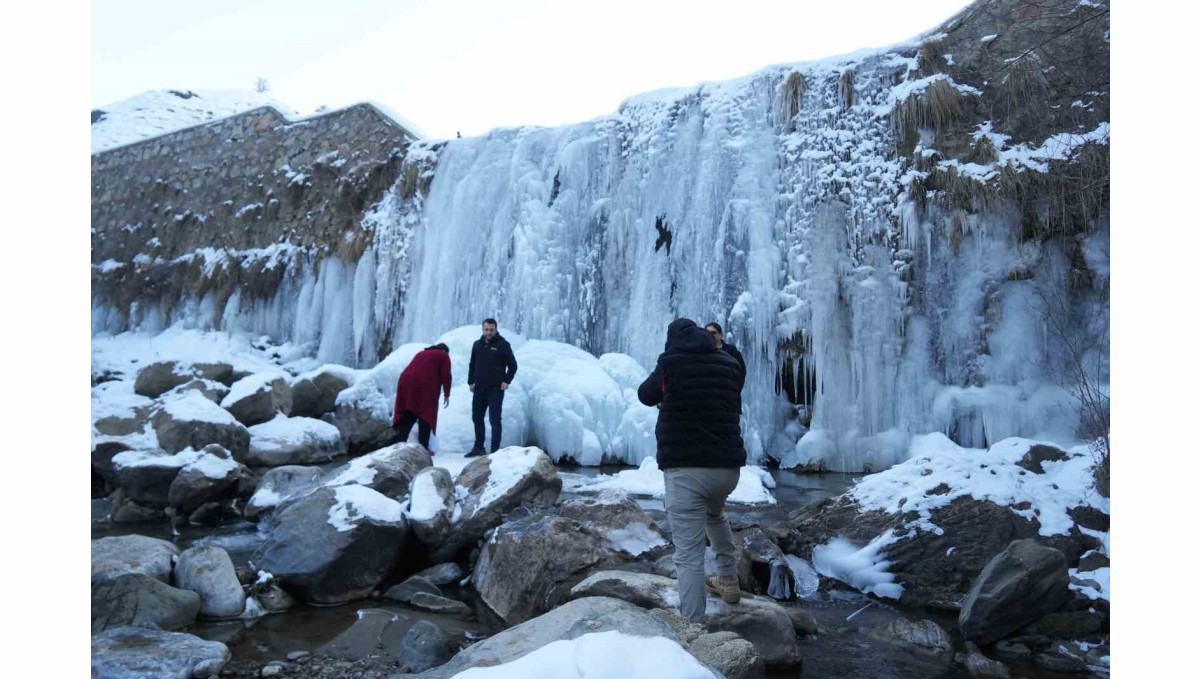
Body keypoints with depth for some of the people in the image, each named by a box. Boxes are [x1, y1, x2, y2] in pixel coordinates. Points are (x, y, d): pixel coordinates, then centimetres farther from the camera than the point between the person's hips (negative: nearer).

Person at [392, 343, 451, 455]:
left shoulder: (421, 353, 33)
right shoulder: (443, 356, 15)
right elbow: (445, 376, 3)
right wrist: (447, 394, 10)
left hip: (406, 382, 6)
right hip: (425, 385, -5)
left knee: (407, 417, 9)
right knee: (425, 417, 2)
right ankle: (423, 448, -1)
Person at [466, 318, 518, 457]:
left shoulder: (503, 345, -4)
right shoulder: (477, 344, 10)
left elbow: (513, 365, -1)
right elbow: (472, 365, 18)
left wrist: (507, 381, -10)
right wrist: (470, 382, 11)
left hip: (496, 389, -5)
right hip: (479, 388, 5)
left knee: (494, 420, -5)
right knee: (477, 418, 11)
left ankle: (495, 450, -1)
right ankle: (478, 447, 24)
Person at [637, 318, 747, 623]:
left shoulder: (671, 363, -2)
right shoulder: (730, 365, 9)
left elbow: (645, 395, 13)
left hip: (685, 468, -5)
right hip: (728, 466, 5)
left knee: (689, 555, -3)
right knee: (714, 512, 36)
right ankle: (728, 581, 41)